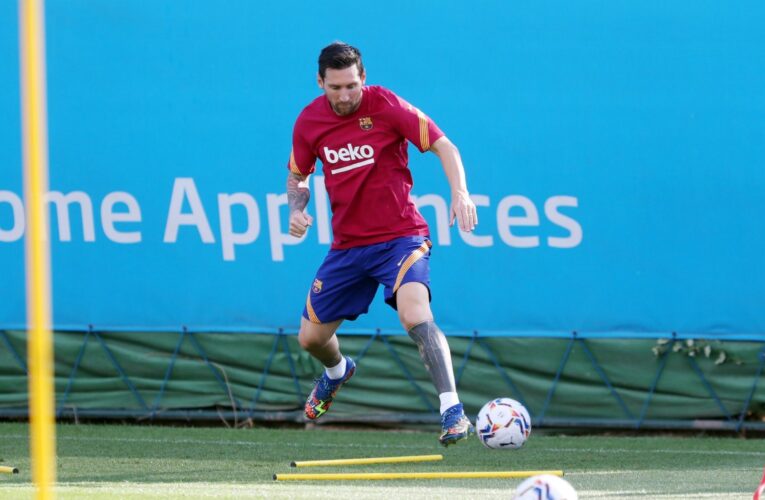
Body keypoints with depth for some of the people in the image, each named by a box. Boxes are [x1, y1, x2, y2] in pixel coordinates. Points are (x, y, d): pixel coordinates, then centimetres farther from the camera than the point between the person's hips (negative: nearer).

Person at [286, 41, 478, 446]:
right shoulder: (309, 122, 0)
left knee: (415, 315, -30)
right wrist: (296, 209, -5)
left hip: (400, 236, -5)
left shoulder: (386, 106, -12)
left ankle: (452, 412, -31)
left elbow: (443, 146, -10)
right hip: (347, 244, 5)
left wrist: (460, 193, -27)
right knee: (310, 337, 11)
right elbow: (297, 175, 16)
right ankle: (337, 372, 48)